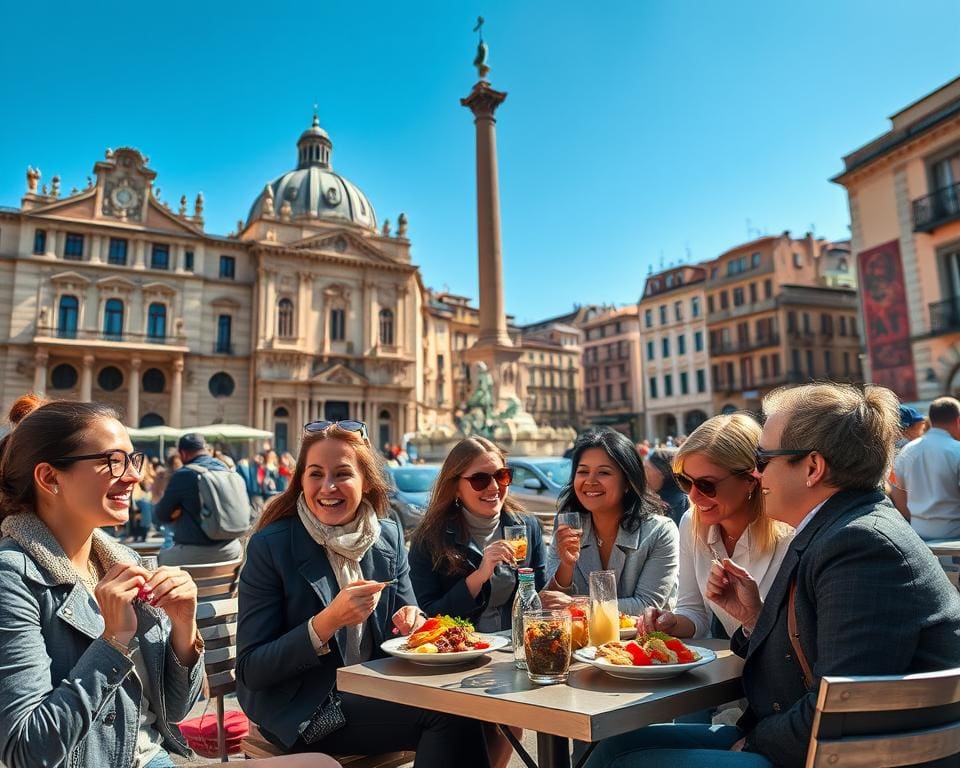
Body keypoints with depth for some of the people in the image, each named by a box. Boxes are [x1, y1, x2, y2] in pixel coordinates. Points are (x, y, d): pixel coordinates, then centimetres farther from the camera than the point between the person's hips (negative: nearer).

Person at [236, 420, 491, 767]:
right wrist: (328, 621, -28)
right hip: (302, 710, -4)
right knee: (449, 715, -22)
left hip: (375, 693, 5)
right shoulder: (270, 546, -14)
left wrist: (410, 621, -15)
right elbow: (250, 671, -14)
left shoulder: (389, 536, -1)